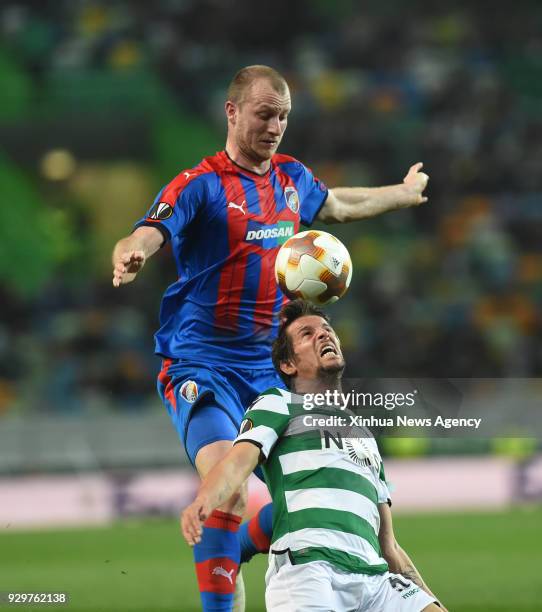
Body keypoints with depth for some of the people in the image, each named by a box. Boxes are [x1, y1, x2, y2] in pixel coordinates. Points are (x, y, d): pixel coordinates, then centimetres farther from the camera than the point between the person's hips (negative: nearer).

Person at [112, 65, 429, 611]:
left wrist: (404, 193, 49)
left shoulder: (292, 178, 11)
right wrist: (128, 257, -50)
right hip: (201, 364, -7)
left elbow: (337, 204, 34)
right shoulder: (201, 184, -10)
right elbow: (146, 236, -26)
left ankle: (227, 553, 29)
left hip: (269, 369, 7)